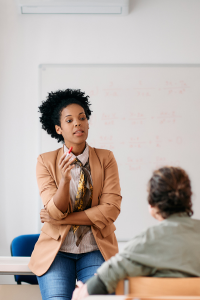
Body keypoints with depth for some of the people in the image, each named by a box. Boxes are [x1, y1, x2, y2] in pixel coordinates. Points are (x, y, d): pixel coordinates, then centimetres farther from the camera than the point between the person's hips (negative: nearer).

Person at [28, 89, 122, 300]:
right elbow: (55, 212, -7)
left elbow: (111, 209, -7)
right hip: (57, 249, 0)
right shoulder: (45, 162, 2)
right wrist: (64, 179, -26)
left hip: (96, 250, 1)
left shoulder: (106, 158, 3)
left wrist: (62, 219, -9)